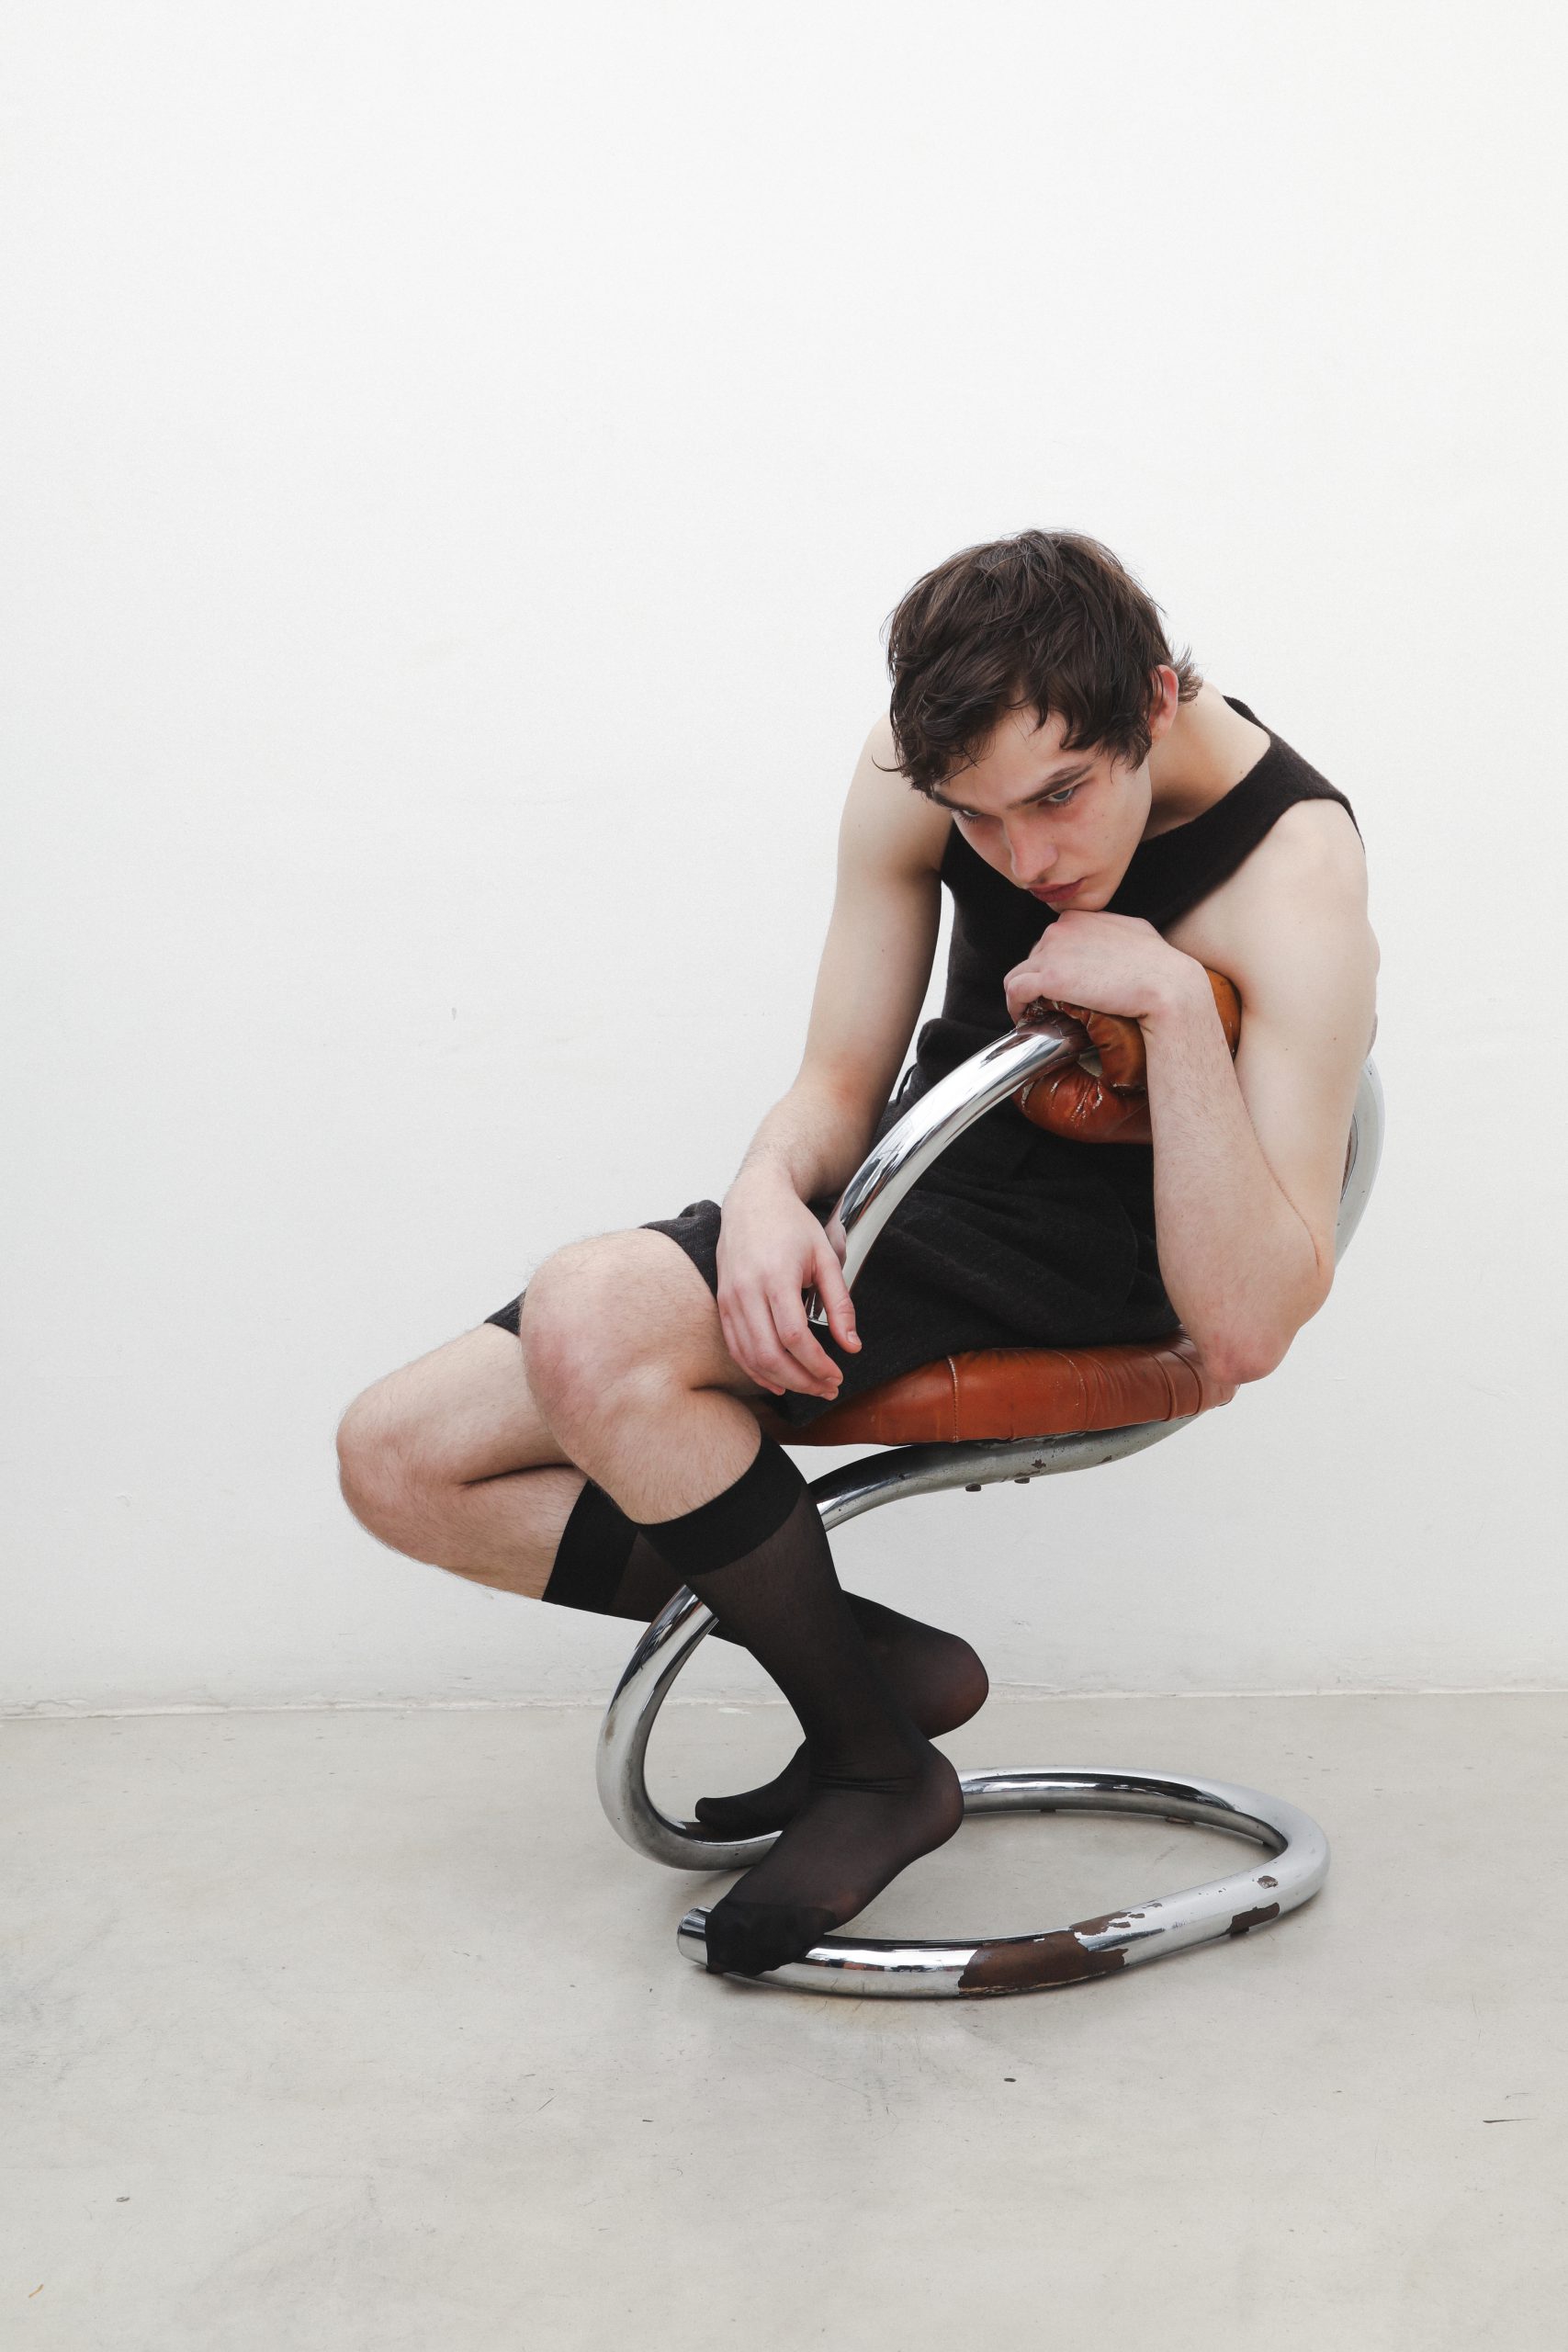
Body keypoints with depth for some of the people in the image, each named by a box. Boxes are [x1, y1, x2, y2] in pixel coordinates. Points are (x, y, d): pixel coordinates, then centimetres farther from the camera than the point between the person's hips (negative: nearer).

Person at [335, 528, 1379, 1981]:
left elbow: (1246, 1332, -26)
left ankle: (876, 1761, -12)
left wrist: (1174, 999, -34)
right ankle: (878, 1661, 0)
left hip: (1081, 1262, -7)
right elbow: (840, 1086, 3)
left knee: (589, 1323, -31)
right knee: (399, 1461, -3)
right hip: (912, 1182, 7)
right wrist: (769, 1191, -20)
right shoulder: (919, 769, -6)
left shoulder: (1293, 877, -22)